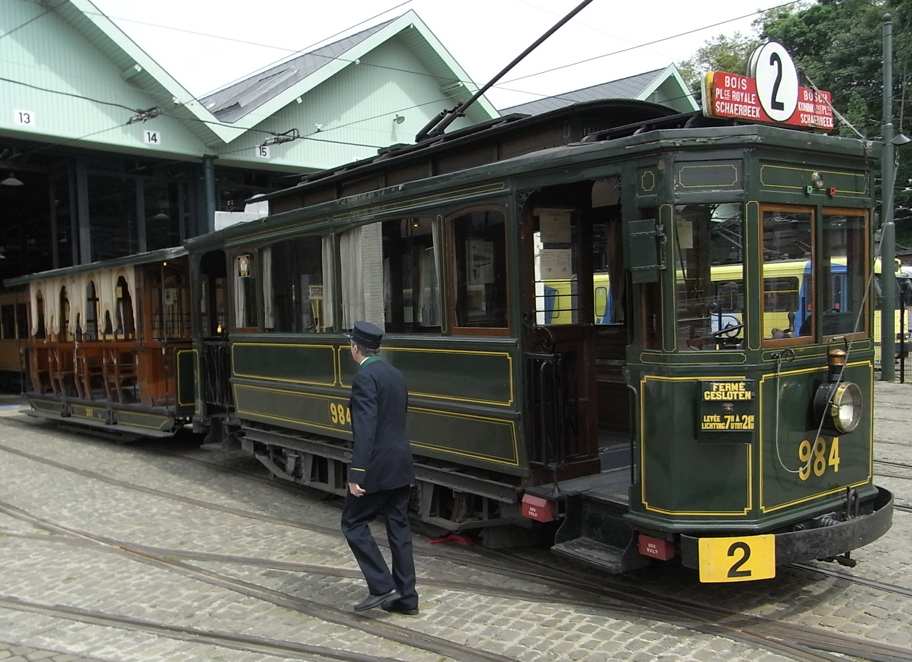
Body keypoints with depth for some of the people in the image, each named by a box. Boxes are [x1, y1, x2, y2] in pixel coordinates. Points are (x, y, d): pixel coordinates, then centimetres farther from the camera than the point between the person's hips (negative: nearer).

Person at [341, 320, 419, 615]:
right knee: (399, 527, 11)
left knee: (354, 523, 5)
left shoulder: (365, 378, -15)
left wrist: (356, 473, -23)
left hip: (378, 467, -9)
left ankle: (382, 587, 2)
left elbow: (365, 429, -23)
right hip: (401, 466, 9)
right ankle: (405, 598, 16)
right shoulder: (395, 374, 13)